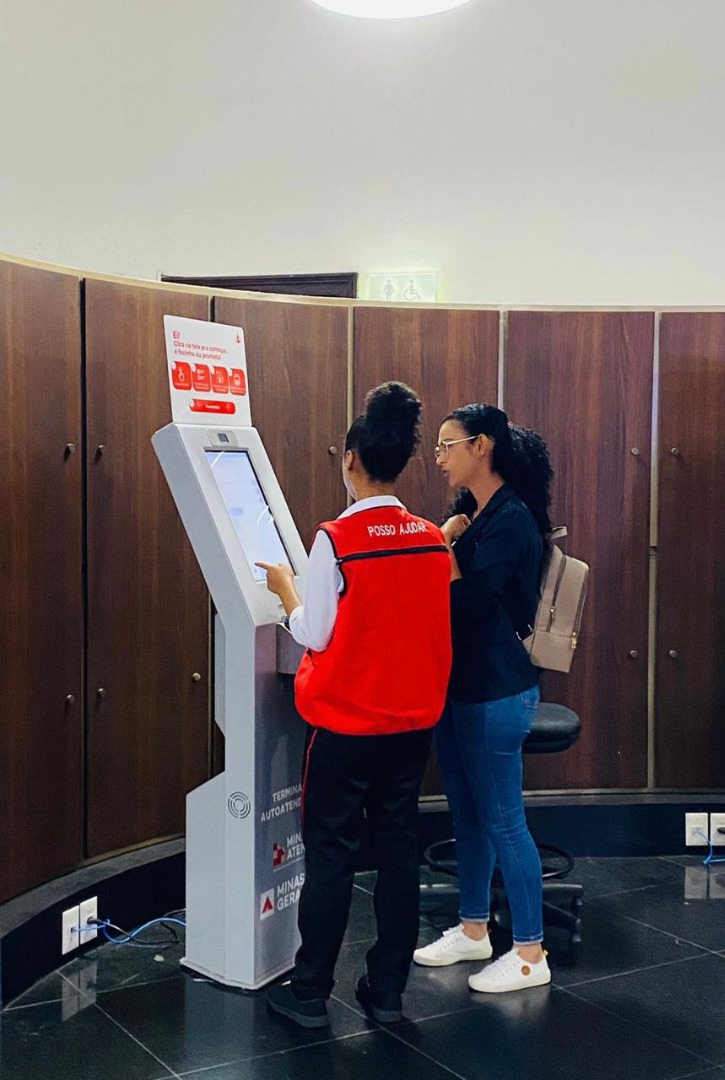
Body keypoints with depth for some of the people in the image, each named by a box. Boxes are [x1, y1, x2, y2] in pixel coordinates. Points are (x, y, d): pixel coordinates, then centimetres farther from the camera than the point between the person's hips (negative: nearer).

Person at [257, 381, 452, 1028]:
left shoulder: (336, 539, -16)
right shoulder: (434, 541, -1)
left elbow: (314, 634, -10)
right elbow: (435, 629, 7)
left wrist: (283, 586, 4)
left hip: (347, 723, -4)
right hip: (414, 720, 5)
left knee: (330, 852, 6)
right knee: (398, 847, 12)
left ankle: (310, 993, 15)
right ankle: (388, 989, 21)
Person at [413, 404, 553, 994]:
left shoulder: (511, 519, -17)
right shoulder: (472, 512, 11)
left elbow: (467, 597, -25)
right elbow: (442, 581, 8)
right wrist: (444, 539, -7)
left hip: (496, 690, -9)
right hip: (459, 681, 9)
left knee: (502, 821, 0)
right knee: (467, 812, 18)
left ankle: (530, 954, 14)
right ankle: (473, 929, 33)